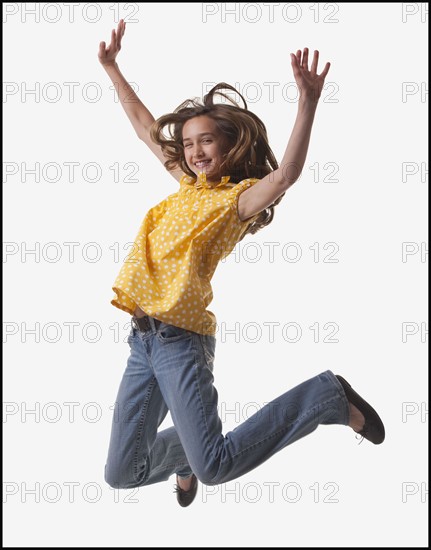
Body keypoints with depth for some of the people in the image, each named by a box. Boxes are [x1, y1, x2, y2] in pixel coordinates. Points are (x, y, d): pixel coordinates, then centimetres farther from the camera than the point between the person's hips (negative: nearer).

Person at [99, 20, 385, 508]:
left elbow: (285, 175, -25)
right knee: (121, 474, 8)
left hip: (179, 338, -6)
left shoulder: (239, 197, -3)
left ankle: (329, 396, 0)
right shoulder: (188, 185, 15)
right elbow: (146, 127, 26)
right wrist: (111, 67, 28)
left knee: (214, 467, -15)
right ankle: (186, 450, 39)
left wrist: (308, 102, -37)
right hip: (143, 339, 6)